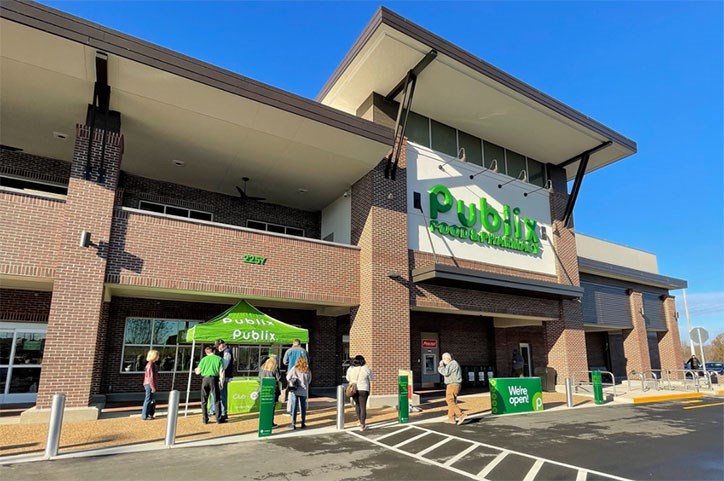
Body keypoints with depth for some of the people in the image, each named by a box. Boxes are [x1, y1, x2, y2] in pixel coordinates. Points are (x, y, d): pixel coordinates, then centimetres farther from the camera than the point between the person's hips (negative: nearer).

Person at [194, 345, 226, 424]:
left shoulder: (204, 359, 8)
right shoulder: (218, 358, 4)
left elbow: (198, 371, 10)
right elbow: (221, 371, -2)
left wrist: (196, 370, 33)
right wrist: (221, 382, 3)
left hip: (205, 379, 2)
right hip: (214, 379, -2)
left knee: (204, 400, 12)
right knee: (216, 400, 4)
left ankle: (205, 419, 14)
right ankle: (219, 419, 5)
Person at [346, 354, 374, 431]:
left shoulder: (350, 369, -2)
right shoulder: (366, 369, -10)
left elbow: (348, 379, 13)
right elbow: (372, 378, 4)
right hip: (363, 390, -3)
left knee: (357, 404, 25)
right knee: (363, 407, 5)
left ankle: (359, 420, 29)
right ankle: (362, 426, 4)